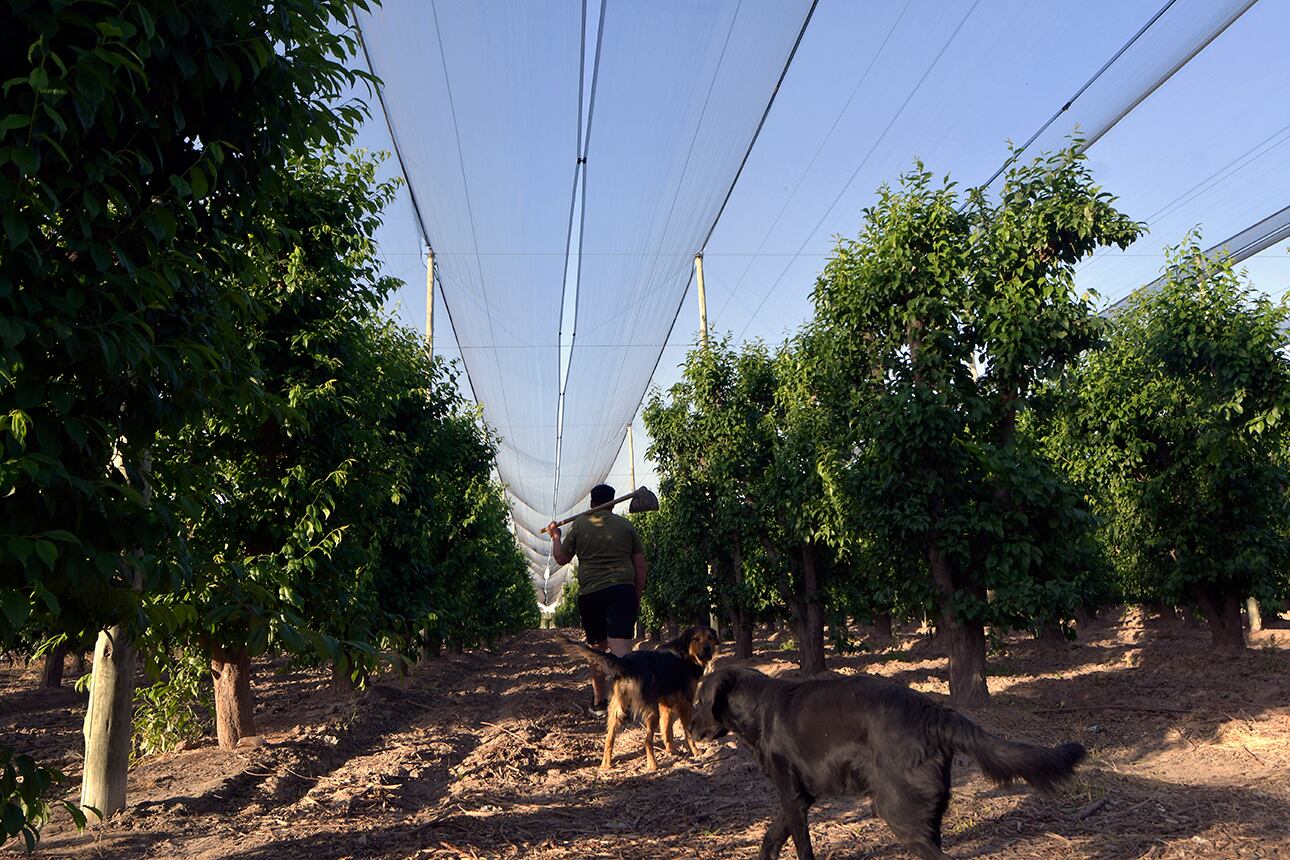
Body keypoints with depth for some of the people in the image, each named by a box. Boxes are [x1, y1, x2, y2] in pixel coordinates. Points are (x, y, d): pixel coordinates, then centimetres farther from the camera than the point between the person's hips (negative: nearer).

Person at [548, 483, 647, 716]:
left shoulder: (579, 525, 7)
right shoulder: (626, 526, 9)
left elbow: (561, 558, 16)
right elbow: (640, 566, 10)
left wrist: (555, 536, 34)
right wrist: (637, 597, 18)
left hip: (590, 594, 1)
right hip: (622, 590, -1)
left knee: (597, 648, 17)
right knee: (621, 647, -11)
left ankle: (599, 701, 26)